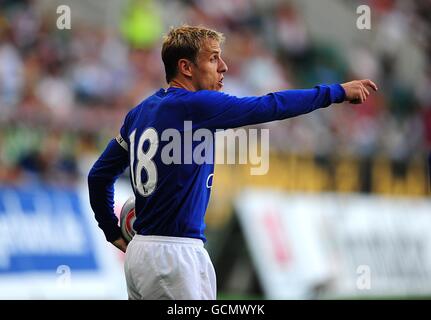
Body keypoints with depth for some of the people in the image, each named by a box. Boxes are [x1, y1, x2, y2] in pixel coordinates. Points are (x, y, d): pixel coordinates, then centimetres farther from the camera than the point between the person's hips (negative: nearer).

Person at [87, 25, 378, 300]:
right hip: (174, 255, -8)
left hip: (137, 252, 9)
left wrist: (114, 234, 23)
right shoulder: (195, 105, -12)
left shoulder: (139, 113, 12)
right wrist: (338, 91, -1)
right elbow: (271, 106, -10)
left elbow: (99, 175, 16)